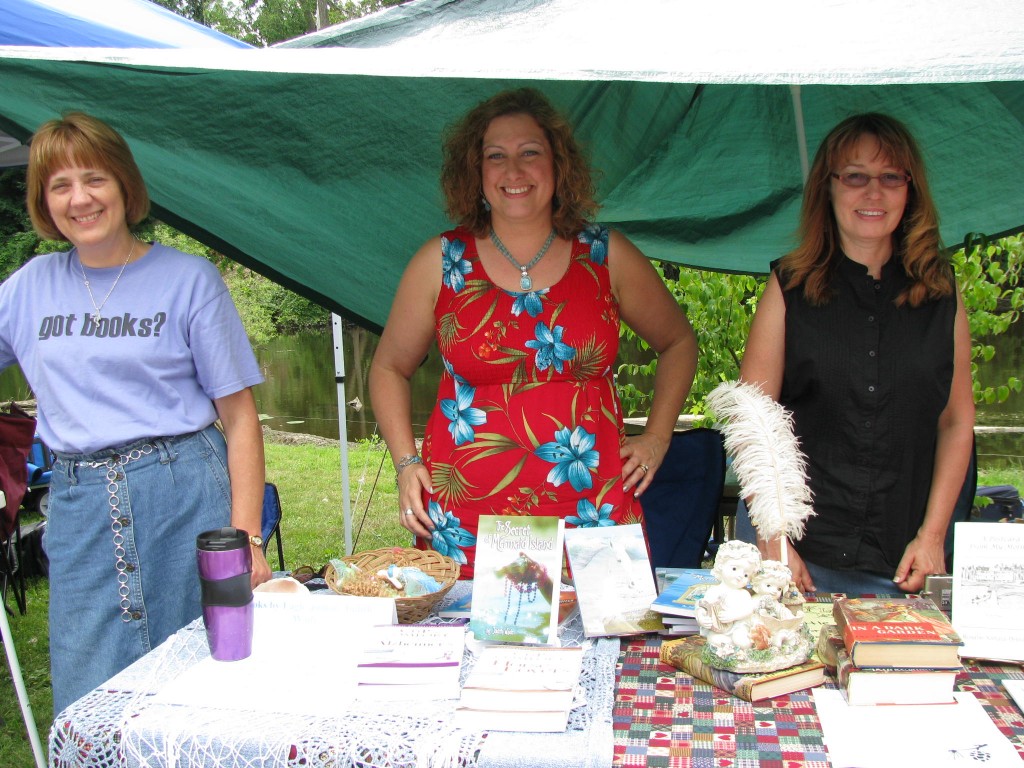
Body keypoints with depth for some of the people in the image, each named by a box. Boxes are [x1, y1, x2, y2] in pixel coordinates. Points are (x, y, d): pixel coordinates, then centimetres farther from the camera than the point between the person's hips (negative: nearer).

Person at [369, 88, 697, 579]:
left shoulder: (606, 257, 5)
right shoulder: (442, 262, 4)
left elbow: (678, 342, 19)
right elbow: (389, 367, 15)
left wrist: (656, 436, 10)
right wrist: (406, 463, 4)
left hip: (592, 513, 1)